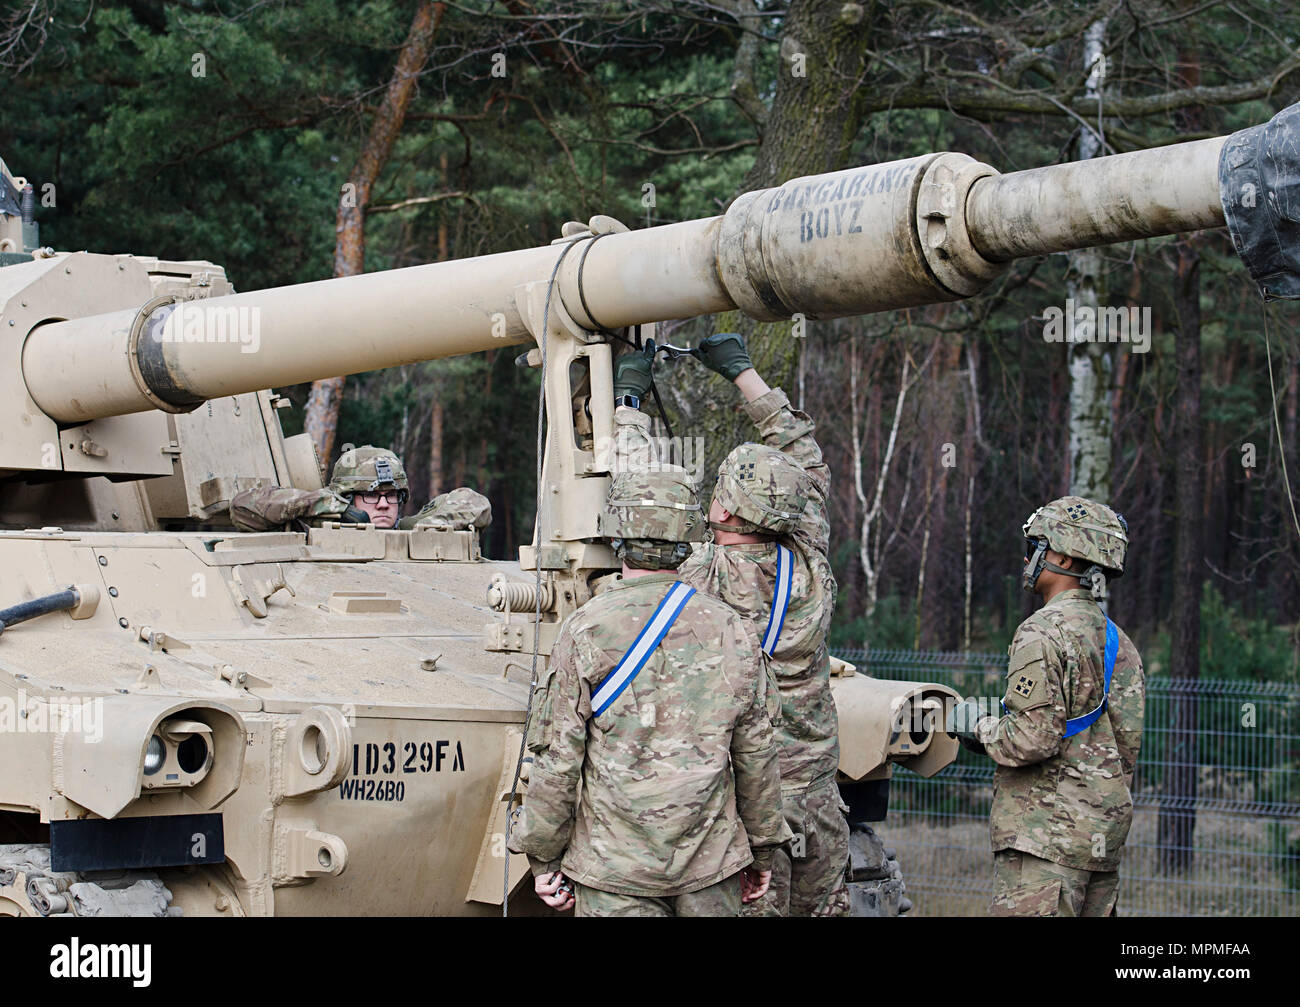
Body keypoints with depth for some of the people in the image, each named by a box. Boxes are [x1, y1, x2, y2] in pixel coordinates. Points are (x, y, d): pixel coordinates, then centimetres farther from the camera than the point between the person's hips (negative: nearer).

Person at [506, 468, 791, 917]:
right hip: (710, 870, 3)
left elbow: (557, 762, -7)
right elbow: (756, 757, 8)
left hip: (614, 869, -3)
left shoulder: (585, 631, -8)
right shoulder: (730, 631, 2)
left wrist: (543, 858, 2)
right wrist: (761, 850, 18)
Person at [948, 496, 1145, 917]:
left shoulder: (1043, 633, -12)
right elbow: (1128, 741, 14)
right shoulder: (1118, 641, 15)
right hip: (1104, 835, 9)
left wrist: (978, 727, -1)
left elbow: (1032, 739, -18)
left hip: (1047, 834, -9)